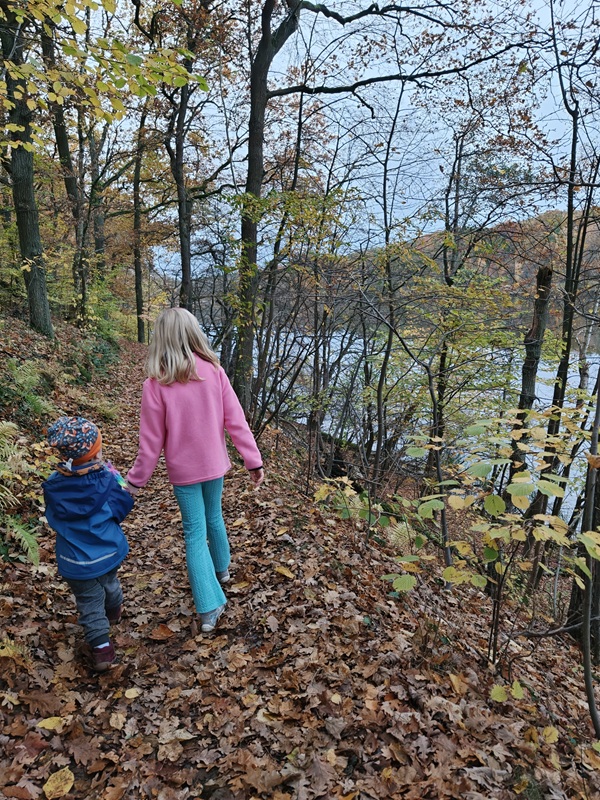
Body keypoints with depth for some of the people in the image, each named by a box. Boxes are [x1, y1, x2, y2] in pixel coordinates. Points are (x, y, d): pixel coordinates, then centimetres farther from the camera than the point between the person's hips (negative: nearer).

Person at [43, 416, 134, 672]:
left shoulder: (53, 486, -17)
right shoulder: (108, 478, -24)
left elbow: (53, 519, -2)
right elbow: (124, 503, -8)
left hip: (76, 561, -1)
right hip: (109, 552, 2)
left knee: (90, 603, 14)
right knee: (109, 583, 31)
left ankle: (101, 646, 10)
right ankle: (114, 612, 57)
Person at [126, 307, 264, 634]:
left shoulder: (156, 384, -18)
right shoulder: (214, 372, -12)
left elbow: (152, 441, -12)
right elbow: (236, 421, -10)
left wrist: (135, 480, 1)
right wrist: (254, 461, -2)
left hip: (183, 470, -3)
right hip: (214, 464, 3)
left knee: (194, 532, 7)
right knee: (213, 517, 25)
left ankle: (209, 607, 6)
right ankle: (221, 568, 47)